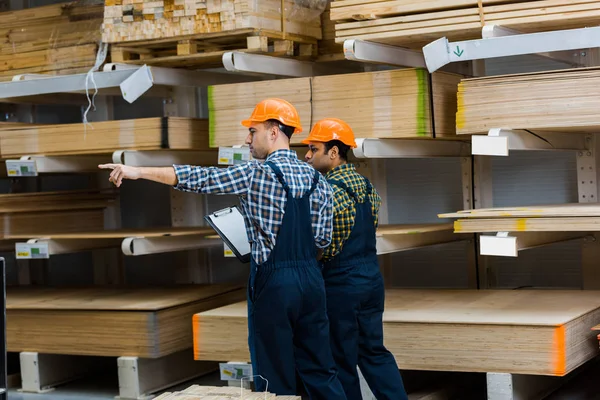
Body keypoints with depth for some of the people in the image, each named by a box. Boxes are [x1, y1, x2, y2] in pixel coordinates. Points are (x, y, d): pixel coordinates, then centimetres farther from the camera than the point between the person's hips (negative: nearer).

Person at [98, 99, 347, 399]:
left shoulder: (256, 174, -10)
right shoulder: (316, 179, 7)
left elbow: (199, 178, -9)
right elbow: (323, 238, 8)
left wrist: (138, 172, -6)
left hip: (274, 283, -6)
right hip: (311, 278, 6)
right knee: (319, 369, 13)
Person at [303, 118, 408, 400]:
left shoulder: (327, 191, -17)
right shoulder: (366, 185, 8)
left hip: (341, 285, -8)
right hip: (372, 277, 8)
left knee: (342, 360, 4)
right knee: (374, 350, 15)